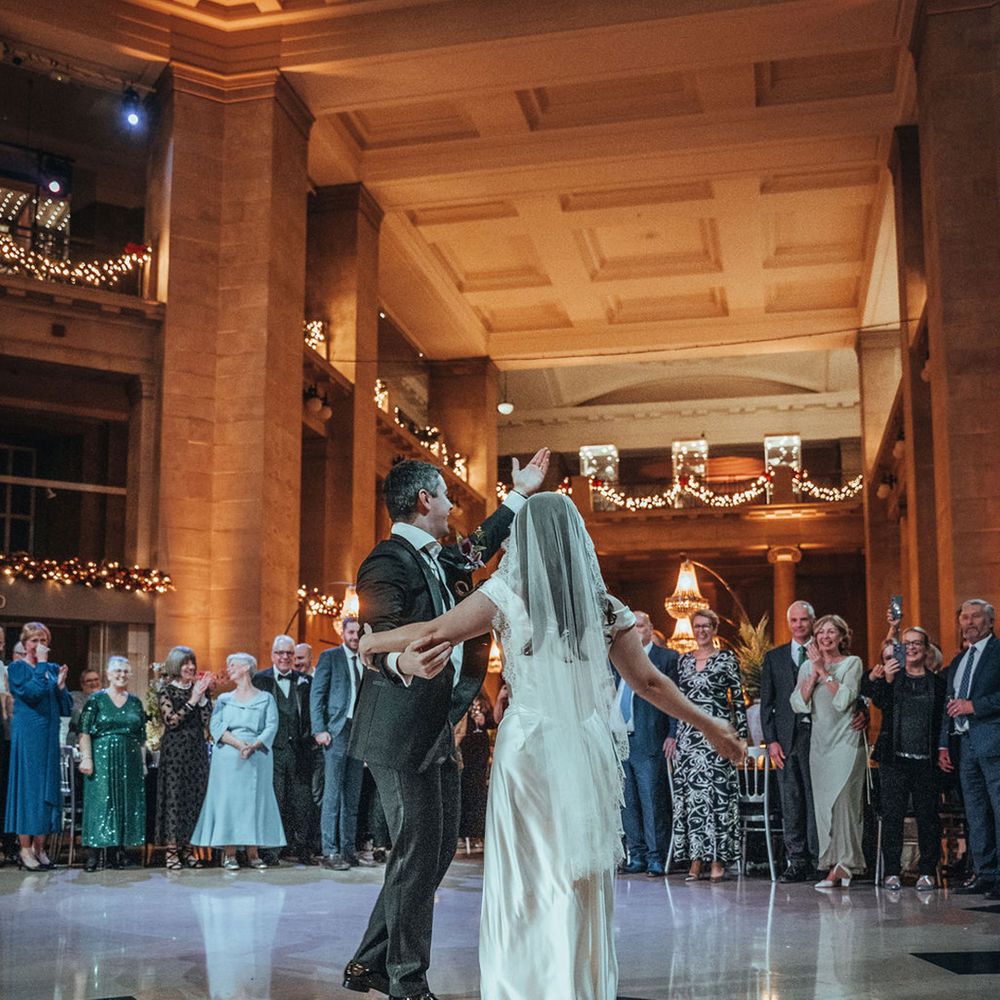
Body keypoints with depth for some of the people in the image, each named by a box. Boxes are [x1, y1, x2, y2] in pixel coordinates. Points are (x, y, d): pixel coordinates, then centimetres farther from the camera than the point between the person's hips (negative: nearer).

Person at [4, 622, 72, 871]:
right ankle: (25, 849, 1)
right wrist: (41, 663, -15)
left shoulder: (53, 669, 12)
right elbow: (33, 692, -22)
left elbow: (66, 708, 10)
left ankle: (39, 847, 12)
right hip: (27, 735, -5)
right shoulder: (17, 668, -2)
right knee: (27, 785, -4)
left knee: (47, 787, 5)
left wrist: (61, 685, -5)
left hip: (49, 736, 5)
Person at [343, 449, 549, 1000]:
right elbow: (376, 640, -22)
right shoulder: (390, 561, -14)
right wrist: (401, 660, -45)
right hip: (402, 732, -10)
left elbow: (477, 550, 35)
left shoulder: (436, 558, 15)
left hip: (435, 731, 10)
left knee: (437, 849, 14)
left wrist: (519, 494, 40)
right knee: (419, 855, -4)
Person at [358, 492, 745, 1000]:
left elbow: (436, 630, 0)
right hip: (588, 749, 2)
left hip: (529, 747, -2)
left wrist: (371, 642, 16)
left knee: (525, 879, 6)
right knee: (582, 883, 11)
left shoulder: (510, 594, -2)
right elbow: (648, 681, 7)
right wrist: (708, 725, 19)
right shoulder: (604, 607, 5)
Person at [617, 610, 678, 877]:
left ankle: (656, 858, 3)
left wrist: (672, 735, -11)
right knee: (628, 803, 8)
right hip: (619, 742, 6)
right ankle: (636, 857, 16)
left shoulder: (667, 658, 1)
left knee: (652, 802, -4)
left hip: (648, 742, -5)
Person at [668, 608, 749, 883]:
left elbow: (738, 698, 0)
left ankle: (718, 860, -1)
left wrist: (742, 734, -5)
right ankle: (695, 859, 5)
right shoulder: (684, 660, 13)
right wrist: (674, 736, 11)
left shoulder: (726, 658, 2)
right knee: (691, 793, 1)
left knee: (716, 791, -6)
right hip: (689, 734, 4)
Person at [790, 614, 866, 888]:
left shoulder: (852, 663, 1)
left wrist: (824, 671, -11)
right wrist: (814, 673, -7)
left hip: (846, 741, -5)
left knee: (841, 800, -11)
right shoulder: (807, 666, 13)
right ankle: (839, 867, 9)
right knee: (823, 803, 3)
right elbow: (798, 704, 1)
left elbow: (843, 699, -13)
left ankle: (841, 865, -5)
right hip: (820, 742, 5)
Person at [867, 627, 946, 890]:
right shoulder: (891, 676, 7)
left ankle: (927, 871, 11)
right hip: (894, 758, 0)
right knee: (892, 814, -1)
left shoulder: (937, 683, 8)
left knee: (927, 814, 1)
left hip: (926, 760, 0)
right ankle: (891, 871, 5)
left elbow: (942, 722, 8)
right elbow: (881, 705, -9)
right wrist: (886, 681, -23)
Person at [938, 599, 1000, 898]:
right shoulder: (957, 662, 21)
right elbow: (950, 706, 22)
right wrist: (943, 744, 16)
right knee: (975, 813, 10)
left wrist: (975, 705, -15)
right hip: (965, 743, 8)